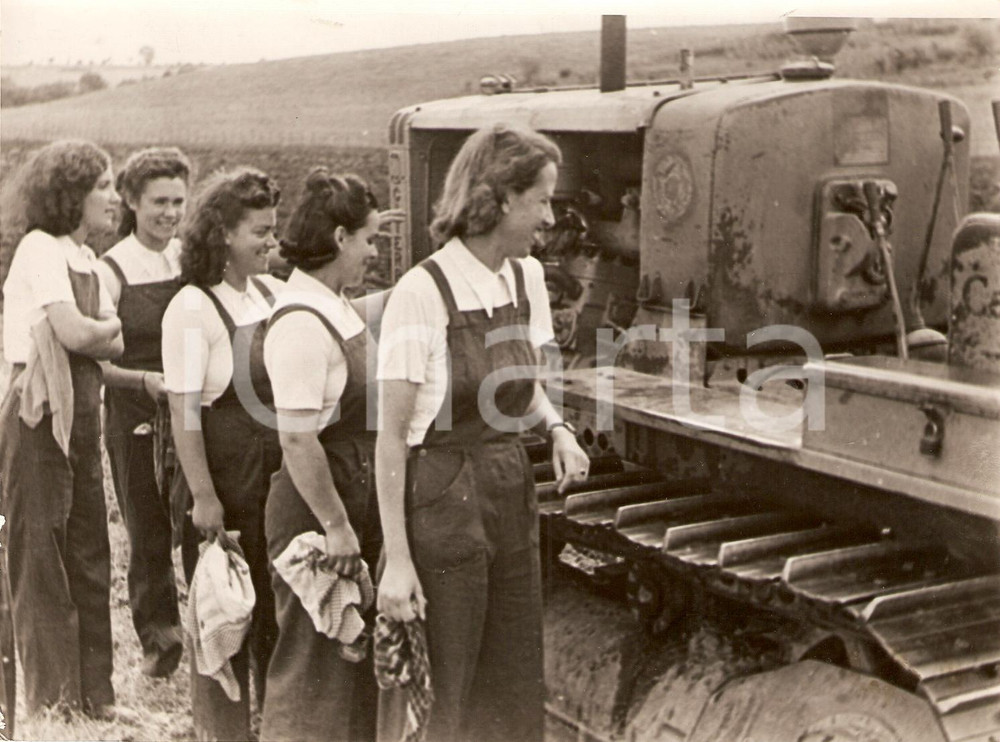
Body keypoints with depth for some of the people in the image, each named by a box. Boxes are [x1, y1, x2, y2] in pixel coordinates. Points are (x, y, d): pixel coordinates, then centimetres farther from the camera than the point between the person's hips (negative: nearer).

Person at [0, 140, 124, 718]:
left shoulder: (85, 257, 15)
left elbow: (116, 346, 10)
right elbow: (73, 332, -20)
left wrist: (94, 334, -9)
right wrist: (108, 326, -2)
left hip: (81, 415, 8)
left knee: (90, 555, 11)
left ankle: (94, 694, 21)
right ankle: (52, 700, 10)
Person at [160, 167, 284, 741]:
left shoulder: (273, 294, 6)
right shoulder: (192, 309, -12)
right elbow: (183, 411, -14)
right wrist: (203, 497, -17)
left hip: (280, 477, 6)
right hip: (227, 481, -6)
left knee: (281, 608, 14)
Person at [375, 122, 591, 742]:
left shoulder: (527, 277, 3)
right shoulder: (423, 293, -17)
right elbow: (392, 438, -15)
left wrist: (556, 426, -2)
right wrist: (397, 559, -17)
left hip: (513, 488, 7)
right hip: (443, 499, -6)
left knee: (517, 688, 15)